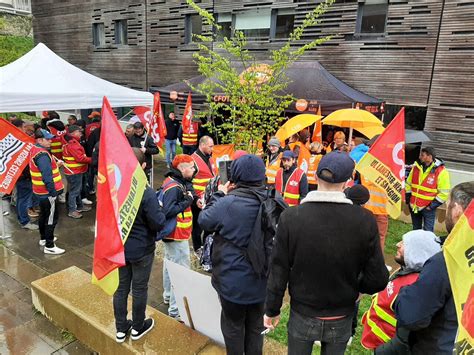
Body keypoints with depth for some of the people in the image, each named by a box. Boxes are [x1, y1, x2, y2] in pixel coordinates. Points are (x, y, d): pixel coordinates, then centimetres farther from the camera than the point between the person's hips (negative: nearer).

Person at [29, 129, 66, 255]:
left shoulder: (34, 150, 8)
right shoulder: (42, 155, -25)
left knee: (43, 215, 23)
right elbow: (47, 176, -27)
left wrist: (54, 164, 8)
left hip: (41, 190, 10)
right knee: (51, 218, -2)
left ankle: (44, 238, 38)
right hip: (47, 192, -10)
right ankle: (49, 246, 5)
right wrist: (53, 192, -23)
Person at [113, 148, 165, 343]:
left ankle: (121, 329, 34)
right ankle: (137, 327, 33)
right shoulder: (146, 193, -26)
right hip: (141, 249, -5)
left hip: (119, 247, 5)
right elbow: (158, 223, -21)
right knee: (139, 288, 14)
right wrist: (160, 210, -3)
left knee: (121, 287, 18)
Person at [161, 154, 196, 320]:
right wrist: (186, 201, -23)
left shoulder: (175, 182, 7)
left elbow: (191, 194, 7)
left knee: (170, 263, 23)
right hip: (177, 234, -11)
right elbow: (168, 211, -30)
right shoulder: (173, 187, -24)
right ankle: (176, 309, 3)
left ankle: (168, 295, 42)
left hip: (173, 233, 11)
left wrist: (190, 195, -12)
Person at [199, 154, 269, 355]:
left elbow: (204, 221, -8)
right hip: (261, 280, 4)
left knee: (233, 325, 19)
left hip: (233, 281, -4)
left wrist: (219, 194, 1)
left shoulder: (228, 203, -24)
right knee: (255, 325, 24)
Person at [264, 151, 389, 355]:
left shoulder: (290, 217, -20)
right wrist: (352, 286, 8)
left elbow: (278, 272, -12)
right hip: (341, 319, 1)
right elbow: (378, 279, -13)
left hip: (302, 315, 0)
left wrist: (272, 310, 2)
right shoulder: (365, 220, -19)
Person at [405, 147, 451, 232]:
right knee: (416, 229, 19)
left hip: (428, 208, -5)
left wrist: (433, 205, -13)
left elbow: (444, 192, -12)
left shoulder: (441, 171, -14)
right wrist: (407, 199, 6)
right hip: (413, 205, 5)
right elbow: (408, 184, 12)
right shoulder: (416, 167, 2)